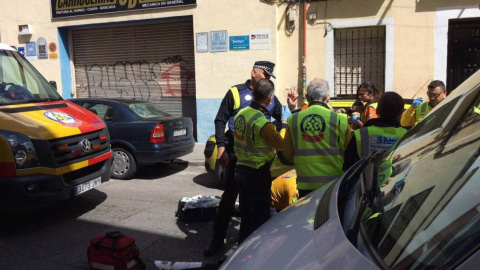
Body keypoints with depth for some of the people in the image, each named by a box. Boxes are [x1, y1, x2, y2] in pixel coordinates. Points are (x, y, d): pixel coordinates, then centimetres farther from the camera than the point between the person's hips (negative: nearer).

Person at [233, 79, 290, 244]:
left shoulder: (240, 114, 0)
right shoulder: (262, 122, -24)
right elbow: (282, 145, -16)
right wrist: (284, 122, -2)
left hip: (241, 167, 8)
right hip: (258, 172, -8)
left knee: (246, 215, 21)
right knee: (260, 217, 6)